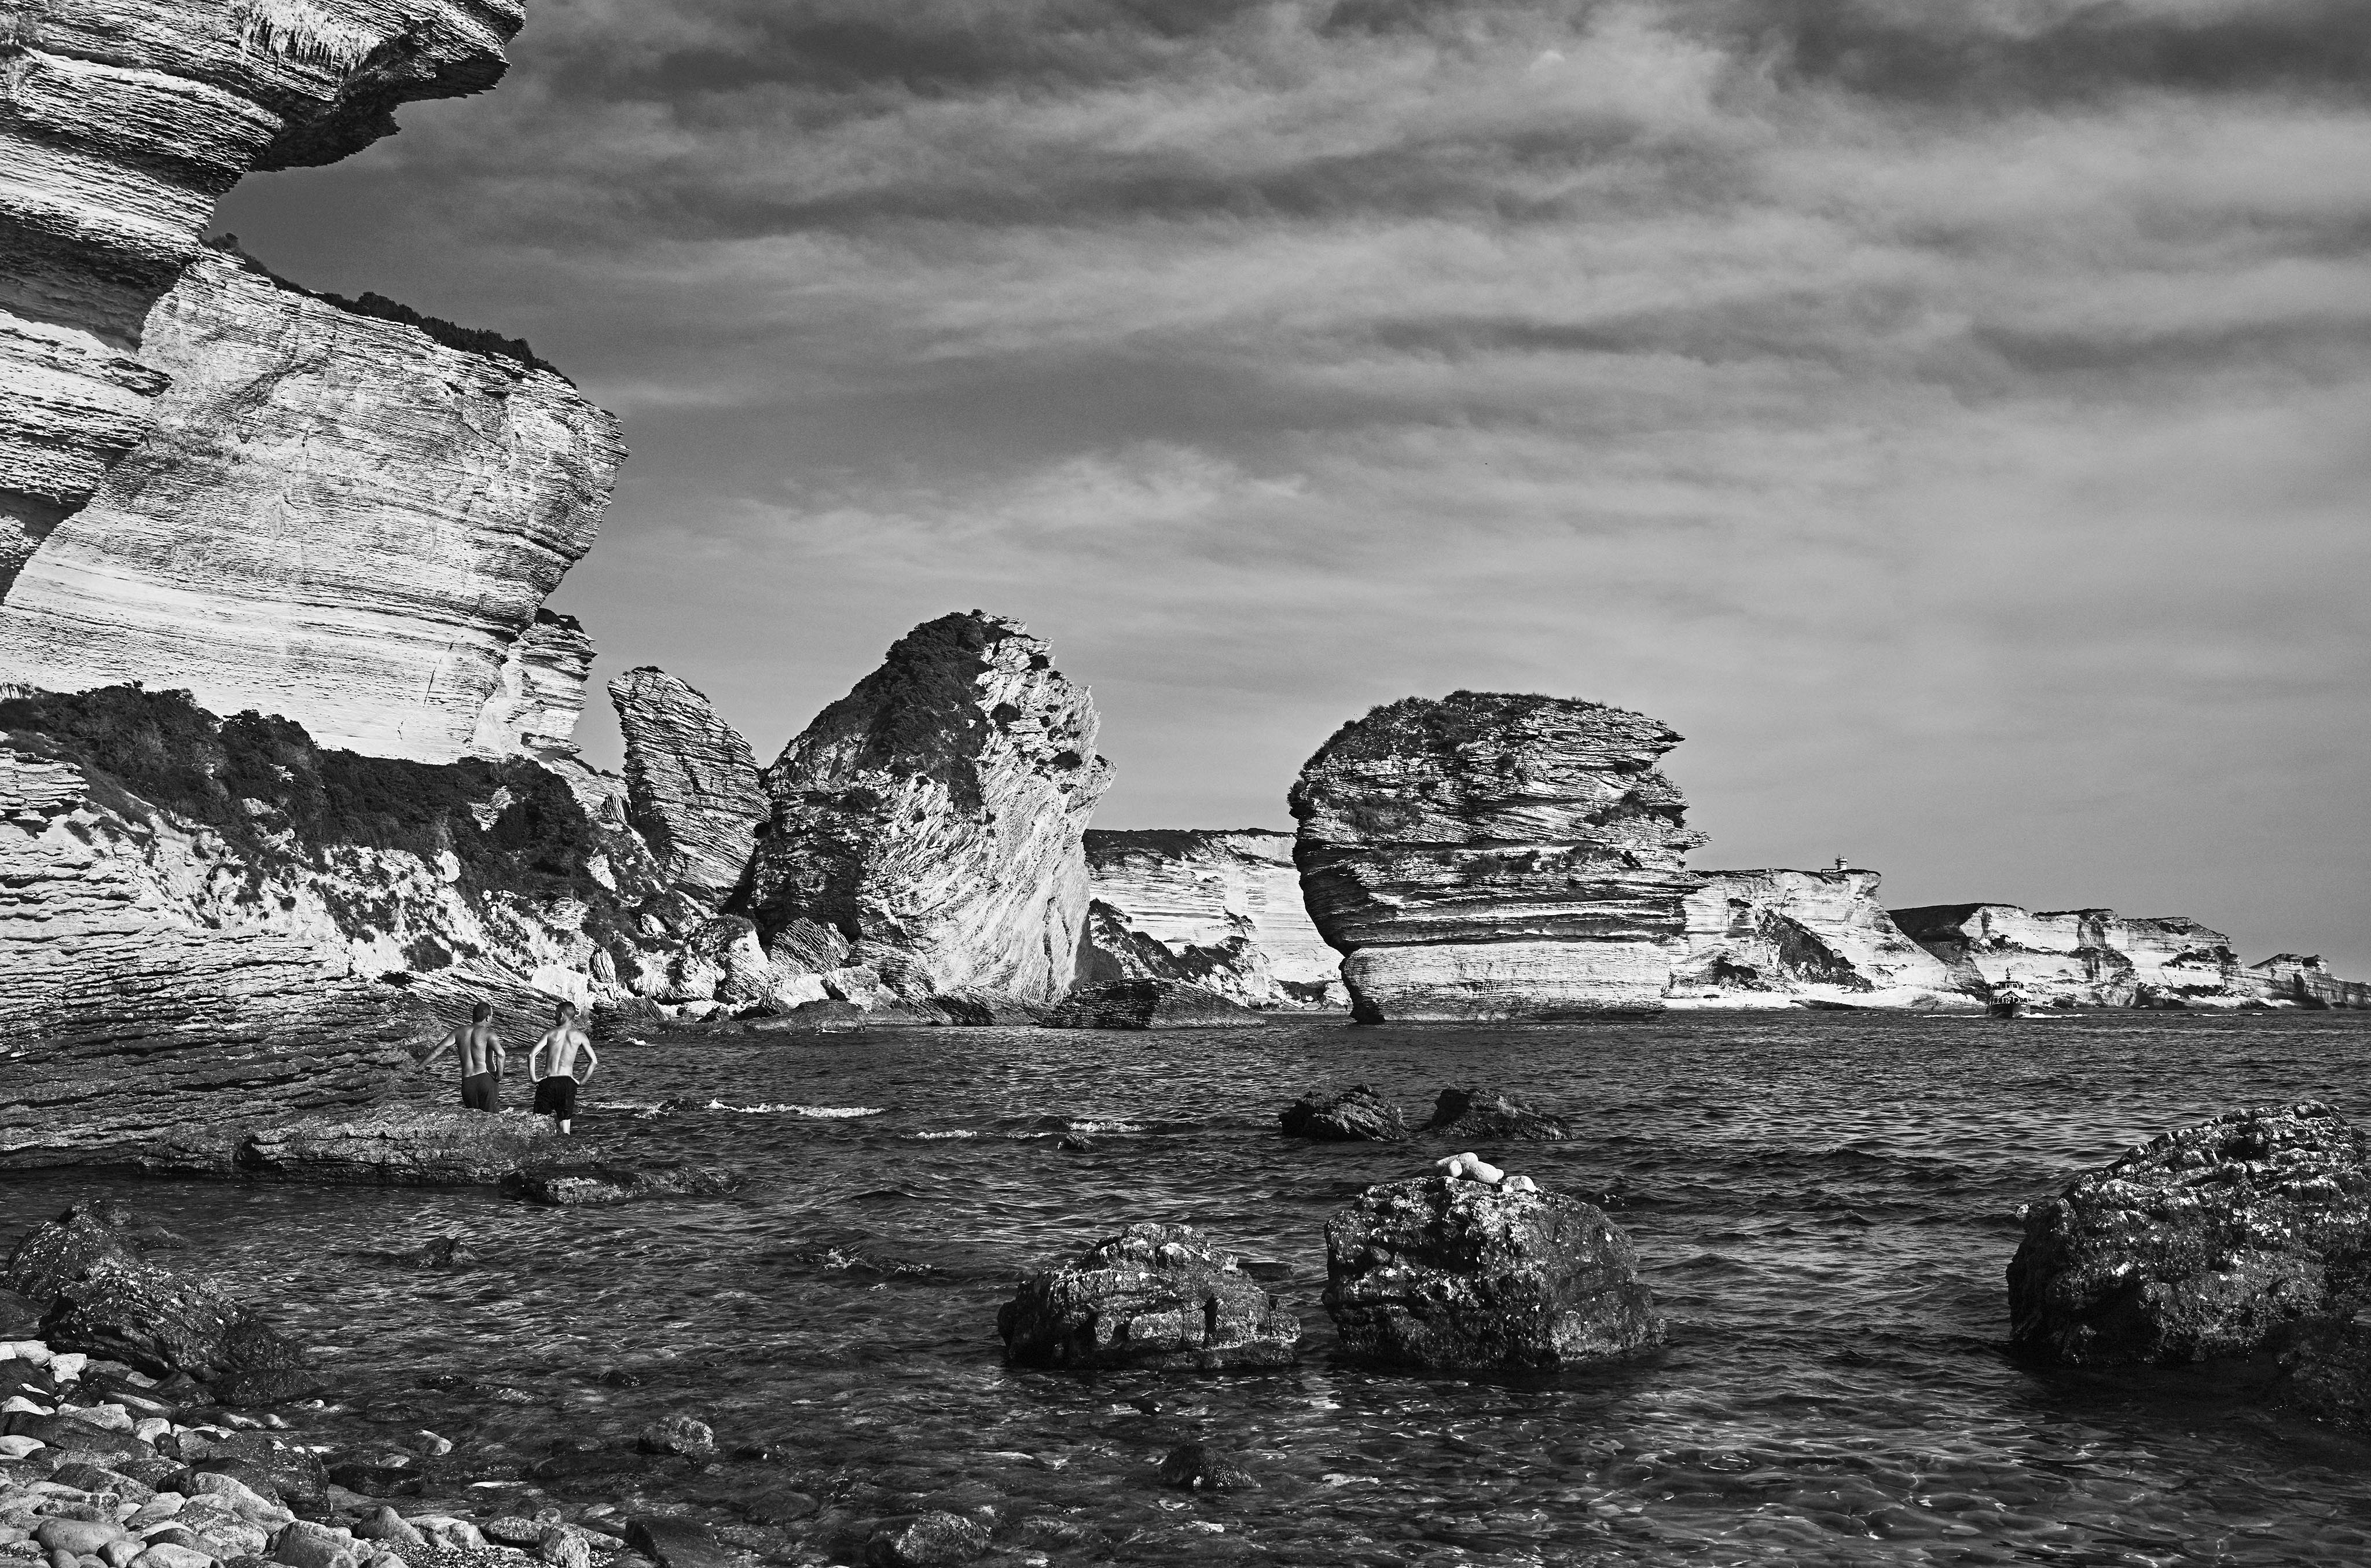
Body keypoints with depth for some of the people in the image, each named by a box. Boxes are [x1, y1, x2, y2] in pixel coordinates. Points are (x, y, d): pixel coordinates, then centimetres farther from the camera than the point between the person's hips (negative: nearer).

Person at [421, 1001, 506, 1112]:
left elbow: (438, 1050, 9)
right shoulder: (488, 1033, -1)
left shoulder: (460, 1031, 13)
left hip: (467, 1083, 4)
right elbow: (501, 1053, -19)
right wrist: (499, 1077, -8)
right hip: (486, 1078, -4)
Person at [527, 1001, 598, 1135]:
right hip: (567, 1082, 1)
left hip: (547, 1082, -1)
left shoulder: (550, 1033, 4)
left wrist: (533, 1079, -1)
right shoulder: (579, 1035, 5)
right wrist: (581, 1081, 5)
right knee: (565, 1119, 7)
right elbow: (594, 1061, -2)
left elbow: (532, 1055, -7)